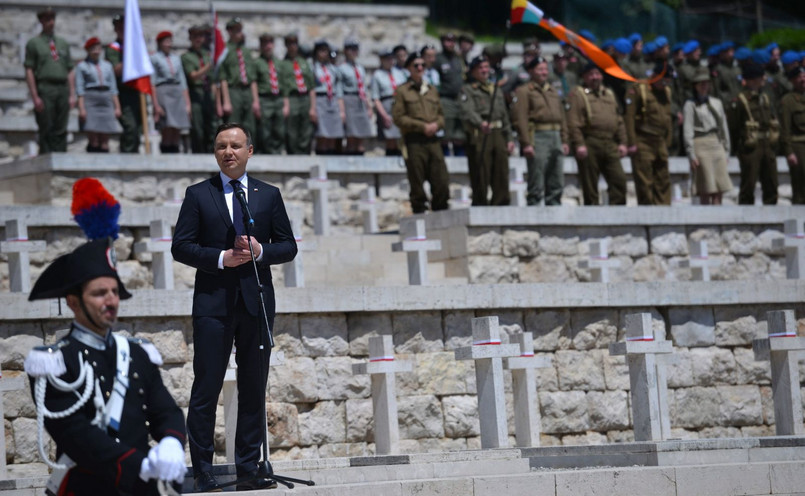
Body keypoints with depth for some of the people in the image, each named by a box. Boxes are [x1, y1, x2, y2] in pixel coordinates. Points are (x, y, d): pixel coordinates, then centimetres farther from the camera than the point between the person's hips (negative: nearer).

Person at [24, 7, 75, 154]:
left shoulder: (63, 44, 18)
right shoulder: (33, 43, 5)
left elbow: (70, 71, 17)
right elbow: (29, 71, -1)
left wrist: (72, 94, 7)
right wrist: (35, 97, -10)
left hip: (63, 89, 4)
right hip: (45, 88, -4)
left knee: (60, 131, 2)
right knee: (46, 130, -6)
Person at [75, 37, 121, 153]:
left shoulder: (107, 66, 17)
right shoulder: (82, 66, 5)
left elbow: (113, 88, 17)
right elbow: (80, 89, -2)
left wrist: (117, 107, 8)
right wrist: (81, 108, -12)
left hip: (106, 101, 4)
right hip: (90, 100, -4)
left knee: (105, 140, 0)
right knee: (93, 140, -12)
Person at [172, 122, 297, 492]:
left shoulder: (268, 195, 12)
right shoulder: (198, 195, 6)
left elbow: (288, 247, 10)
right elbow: (181, 247, 0)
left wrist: (260, 250, -9)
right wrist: (221, 258, -13)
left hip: (257, 302, 2)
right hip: (213, 303, -2)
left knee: (254, 389, 4)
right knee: (206, 389, -4)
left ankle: (249, 469, 9)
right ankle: (203, 471, -1)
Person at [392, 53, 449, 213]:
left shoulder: (432, 90, 19)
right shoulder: (402, 91, 2)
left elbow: (440, 114, 22)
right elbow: (398, 117, -6)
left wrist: (436, 124, -2)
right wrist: (423, 126, -11)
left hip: (433, 140, 5)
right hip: (414, 141, -5)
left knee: (442, 183, -2)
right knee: (417, 186, -2)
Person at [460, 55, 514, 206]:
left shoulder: (496, 90, 24)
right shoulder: (467, 90, 3)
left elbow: (505, 117, 25)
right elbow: (468, 111, -16)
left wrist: (509, 139, 16)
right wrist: (480, 123, -35)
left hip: (498, 135, 6)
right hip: (478, 137, -6)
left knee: (501, 175, 4)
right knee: (481, 176, -7)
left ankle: (501, 204, 10)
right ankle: (480, 205, -3)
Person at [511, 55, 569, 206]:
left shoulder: (553, 92, 20)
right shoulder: (524, 92, -2)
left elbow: (562, 118, 22)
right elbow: (520, 119, -11)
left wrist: (564, 141, 13)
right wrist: (526, 143, -19)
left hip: (555, 137, 7)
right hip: (537, 138, -7)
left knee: (557, 183, 9)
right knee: (536, 185, -7)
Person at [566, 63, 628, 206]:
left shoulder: (609, 94, 22)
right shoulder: (578, 95, 2)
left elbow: (619, 121, 22)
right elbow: (573, 123, -8)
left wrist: (622, 142, 12)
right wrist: (579, 144, -17)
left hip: (610, 146, 5)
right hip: (589, 144, -5)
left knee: (619, 179, -6)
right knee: (590, 185, -1)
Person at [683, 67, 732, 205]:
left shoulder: (717, 103, 17)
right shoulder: (690, 105, 1)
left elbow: (724, 127, 19)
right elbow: (687, 131, -5)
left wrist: (726, 150, 13)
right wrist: (691, 155, -12)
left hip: (717, 145, 5)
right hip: (701, 145, -5)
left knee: (719, 191, 0)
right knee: (705, 192, -7)